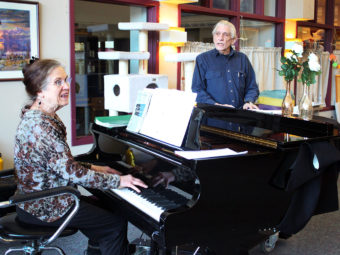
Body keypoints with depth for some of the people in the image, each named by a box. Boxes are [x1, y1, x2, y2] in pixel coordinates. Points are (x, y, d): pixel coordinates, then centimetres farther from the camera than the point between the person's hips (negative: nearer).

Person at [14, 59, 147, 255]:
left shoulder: (41, 118, 6)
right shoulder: (40, 126, -26)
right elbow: (72, 172, -28)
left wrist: (92, 168, 9)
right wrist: (118, 181, -21)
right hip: (44, 208, -10)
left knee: (109, 208, 18)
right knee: (116, 224, -5)